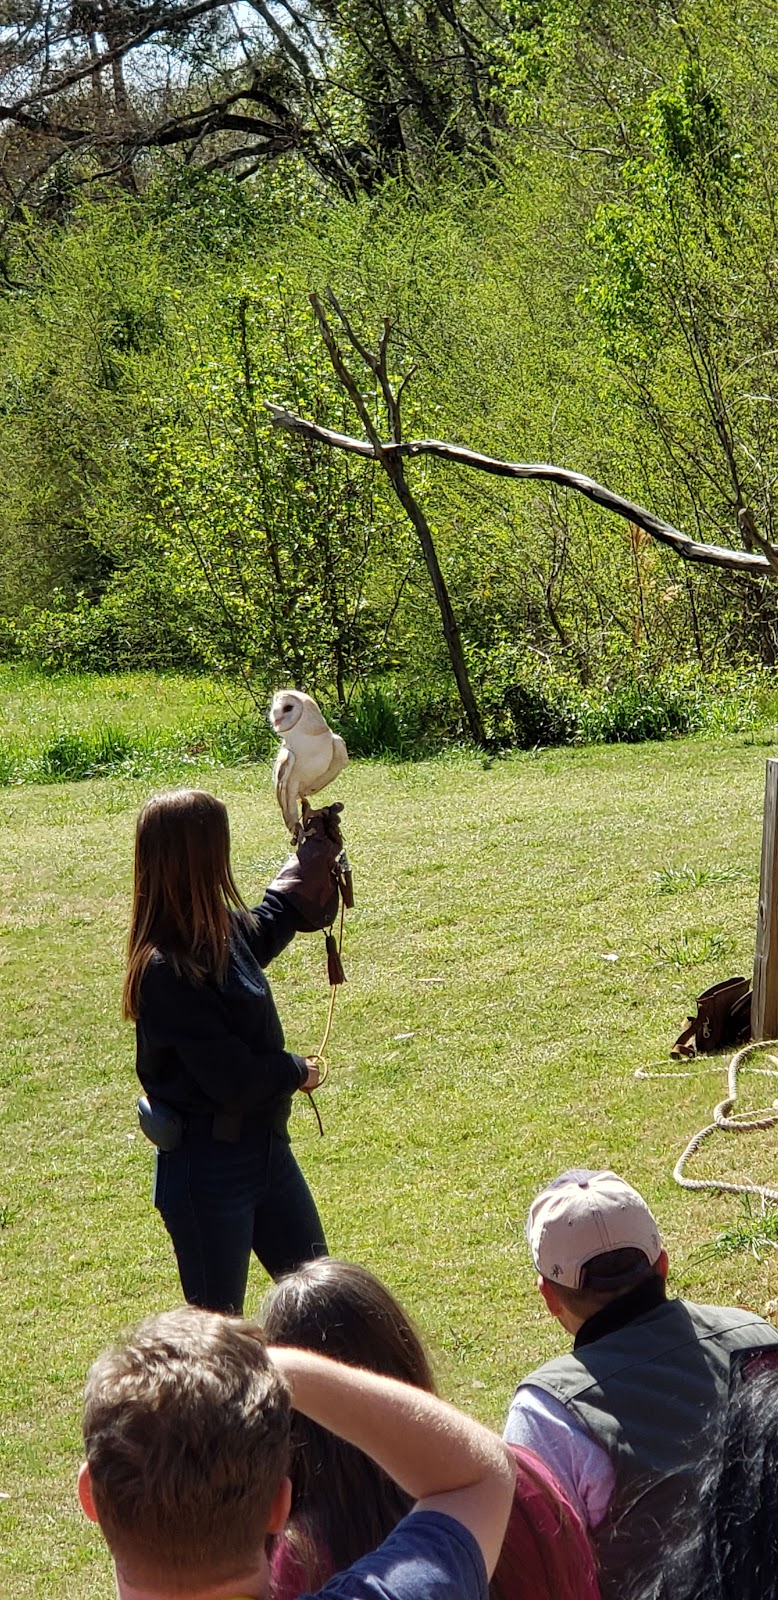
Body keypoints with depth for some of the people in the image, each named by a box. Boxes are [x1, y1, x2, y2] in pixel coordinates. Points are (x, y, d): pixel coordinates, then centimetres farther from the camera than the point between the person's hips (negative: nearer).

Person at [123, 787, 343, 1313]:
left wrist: (318, 847, 30)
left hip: (264, 1147, 9)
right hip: (207, 1172, -9)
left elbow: (274, 919, 26)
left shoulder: (225, 930, 0)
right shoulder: (167, 972, -26)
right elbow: (232, 1078, -25)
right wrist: (296, 1072, -6)